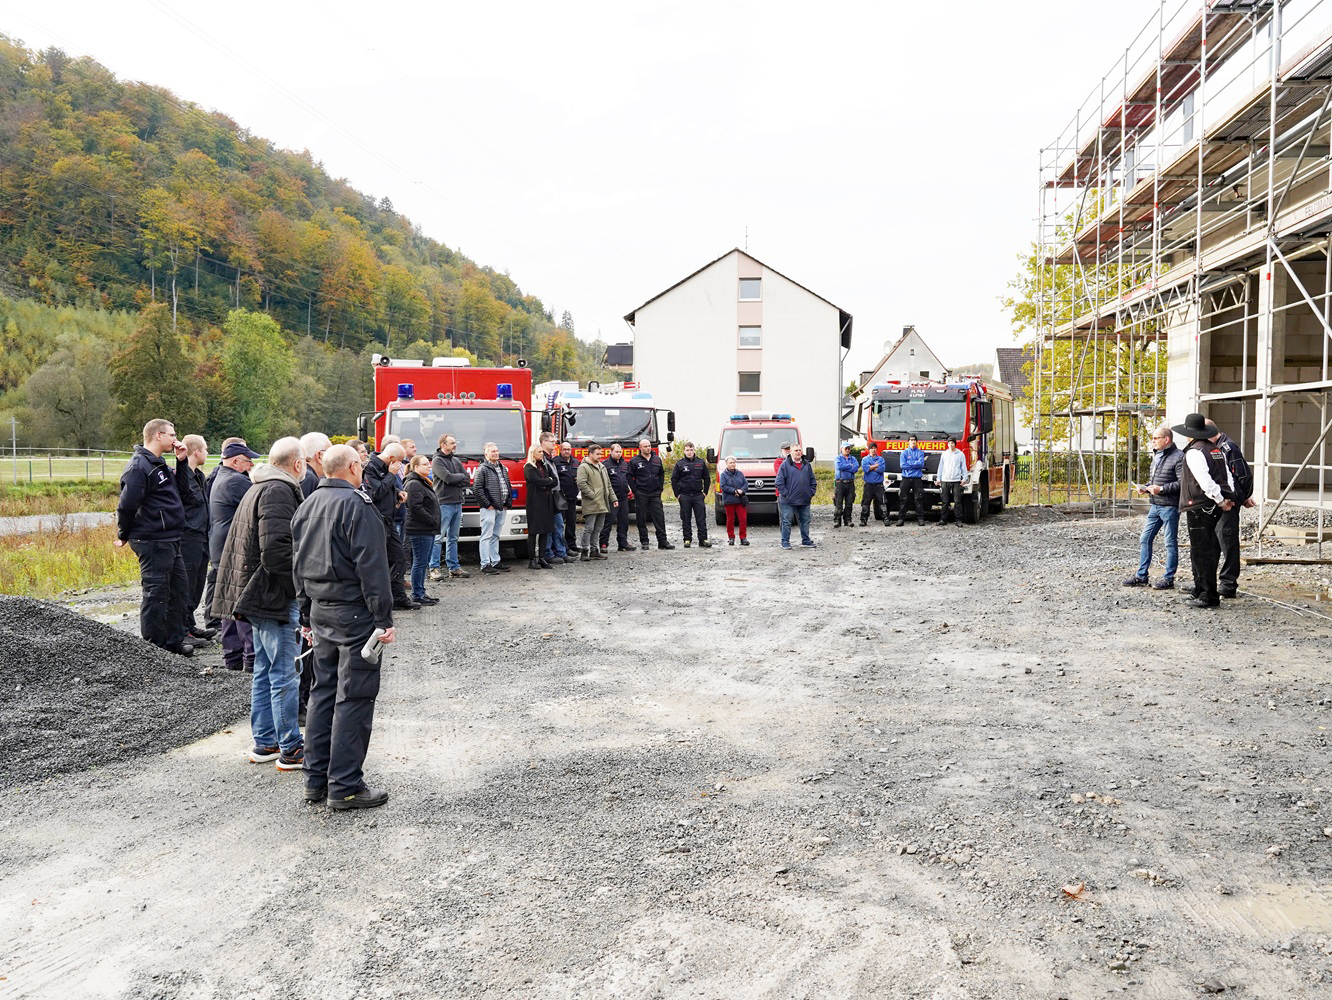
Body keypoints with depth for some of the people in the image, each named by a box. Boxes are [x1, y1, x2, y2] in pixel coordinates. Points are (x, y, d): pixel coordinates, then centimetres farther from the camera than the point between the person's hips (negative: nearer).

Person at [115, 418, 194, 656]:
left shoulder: (158, 465, 17)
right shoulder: (139, 466, -16)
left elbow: (180, 492, 21)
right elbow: (127, 504, -19)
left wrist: (181, 462, 11)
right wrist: (123, 535, -6)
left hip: (169, 541, 10)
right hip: (153, 542, -10)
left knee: (179, 588, 16)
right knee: (156, 594, -3)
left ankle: (174, 641, 27)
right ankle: (153, 648, 5)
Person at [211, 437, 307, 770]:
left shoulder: (258, 489, 18)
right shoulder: (279, 492, -16)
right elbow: (276, 551, -25)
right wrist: (302, 585, -15)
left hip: (260, 594, 11)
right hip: (275, 596, -11)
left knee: (264, 671, 16)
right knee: (285, 674, -4)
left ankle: (264, 742, 24)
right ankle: (291, 749, 2)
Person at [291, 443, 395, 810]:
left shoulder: (307, 506, 13)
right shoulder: (356, 505, -15)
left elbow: (299, 566, 18)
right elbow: (371, 567, -19)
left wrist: (307, 615, 23)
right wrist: (384, 619, -16)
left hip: (320, 612, 9)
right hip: (354, 614, -9)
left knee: (324, 691, 15)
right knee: (354, 698, -3)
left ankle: (316, 779, 21)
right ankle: (345, 786, 1)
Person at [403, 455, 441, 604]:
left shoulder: (424, 483, 20)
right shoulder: (414, 484, -14)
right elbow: (416, 507, -22)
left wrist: (435, 522, 16)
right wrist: (433, 521, -18)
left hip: (428, 530, 11)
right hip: (420, 530, -11)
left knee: (424, 563, 13)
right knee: (420, 562, -5)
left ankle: (421, 592, 20)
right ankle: (417, 595, 0)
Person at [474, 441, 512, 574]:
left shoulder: (503, 468, 16)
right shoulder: (483, 469, -8)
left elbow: (508, 486, 20)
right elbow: (477, 489, -14)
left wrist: (508, 503, 10)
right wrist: (487, 505, -14)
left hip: (501, 508, 7)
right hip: (489, 508, -7)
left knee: (495, 536, 14)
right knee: (487, 536, -5)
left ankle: (495, 562, 19)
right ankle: (485, 565, -4)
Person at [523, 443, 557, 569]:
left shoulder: (544, 466, 18)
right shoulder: (529, 468, -4)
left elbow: (555, 481, 10)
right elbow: (537, 481, -18)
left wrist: (545, 485, -6)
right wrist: (549, 480, -2)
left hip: (547, 502, 7)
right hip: (535, 502, -7)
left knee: (545, 530, 5)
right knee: (533, 532, -5)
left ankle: (542, 558, 10)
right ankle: (532, 560, -3)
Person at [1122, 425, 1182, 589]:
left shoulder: (1178, 457, -11)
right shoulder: (1156, 455, 16)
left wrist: (1162, 489, -20)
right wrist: (1146, 487, 8)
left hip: (1170, 506, -9)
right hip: (1155, 506, 9)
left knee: (1170, 543, 1)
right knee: (1145, 539, 8)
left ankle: (1169, 578, 9)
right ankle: (1141, 576, 15)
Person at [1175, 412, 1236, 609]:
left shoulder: (1194, 453, -14)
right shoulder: (1217, 450, 14)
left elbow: (1205, 481, -22)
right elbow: (1228, 476, 13)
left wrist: (1220, 500, -12)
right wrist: (1229, 498, 10)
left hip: (1199, 508, -9)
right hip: (1214, 509, 9)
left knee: (1201, 552, -5)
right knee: (1209, 550, 18)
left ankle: (1208, 596, -3)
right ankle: (1200, 589, 28)